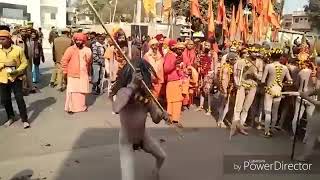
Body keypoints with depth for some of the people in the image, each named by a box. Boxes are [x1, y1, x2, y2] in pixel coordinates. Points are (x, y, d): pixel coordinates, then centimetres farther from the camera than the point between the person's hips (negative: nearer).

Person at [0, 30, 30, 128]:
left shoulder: (18, 49, -7)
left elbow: (24, 63, -3)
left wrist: (17, 71, -18)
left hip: (16, 78, -3)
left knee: (19, 98, -2)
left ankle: (25, 120, 7)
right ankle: (11, 117, 31)